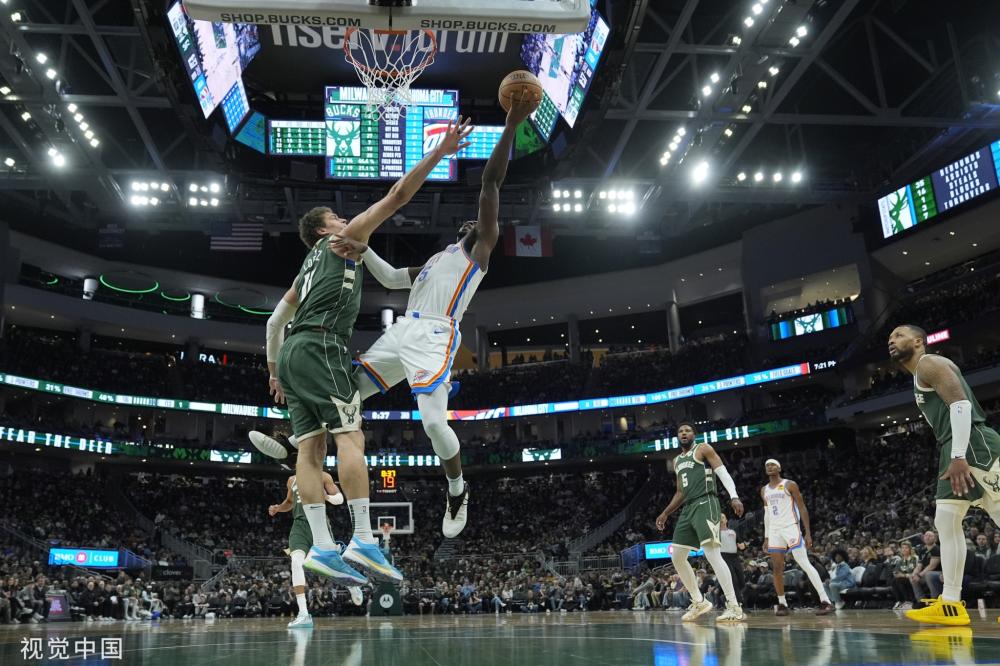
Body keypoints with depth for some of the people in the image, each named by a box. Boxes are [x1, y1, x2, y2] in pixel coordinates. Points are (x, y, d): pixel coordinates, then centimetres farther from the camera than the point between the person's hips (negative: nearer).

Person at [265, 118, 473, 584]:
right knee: (350, 437, -16)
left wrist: (273, 371, 34)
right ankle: (363, 541, -24)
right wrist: (438, 152, 4)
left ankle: (322, 547, -10)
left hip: (292, 352, 9)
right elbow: (397, 196, 5)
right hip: (320, 346, -9)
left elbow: (275, 321, 31)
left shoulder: (307, 269, 33)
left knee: (310, 448, -3)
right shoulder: (345, 240, 11)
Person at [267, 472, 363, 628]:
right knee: (296, 562, -21)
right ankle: (304, 614, -22)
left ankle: (351, 584, 39)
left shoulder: (323, 476, 5)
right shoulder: (292, 480, 17)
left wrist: (326, 496, -21)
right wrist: (277, 508, 11)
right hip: (299, 525, 3)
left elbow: (340, 498, 1)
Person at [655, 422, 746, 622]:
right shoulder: (677, 461, 23)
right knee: (677, 557, 6)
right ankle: (699, 602, 16)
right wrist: (666, 513, 25)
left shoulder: (703, 449, 2)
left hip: (705, 504, -8)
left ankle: (734, 607, -18)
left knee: (712, 554, -19)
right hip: (688, 509, 8)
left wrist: (734, 497, -24)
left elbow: (723, 473, -9)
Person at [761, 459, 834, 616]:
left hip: (791, 528, -6)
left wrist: (808, 533, -12)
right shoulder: (764, 490, 14)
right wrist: (766, 538, 16)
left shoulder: (790, 485, -3)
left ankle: (826, 601, -14)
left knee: (804, 564, -14)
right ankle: (782, 604, 11)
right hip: (774, 531, 6)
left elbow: (802, 509, -5)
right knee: (777, 568, 2)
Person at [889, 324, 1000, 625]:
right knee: (946, 521, 5)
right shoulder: (920, 378, 27)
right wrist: (953, 459, 21)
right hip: (956, 452, 10)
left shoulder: (929, 363, -3)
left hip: (973, 446, -10)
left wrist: (959, 456, -24)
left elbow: (960, 403, -17)